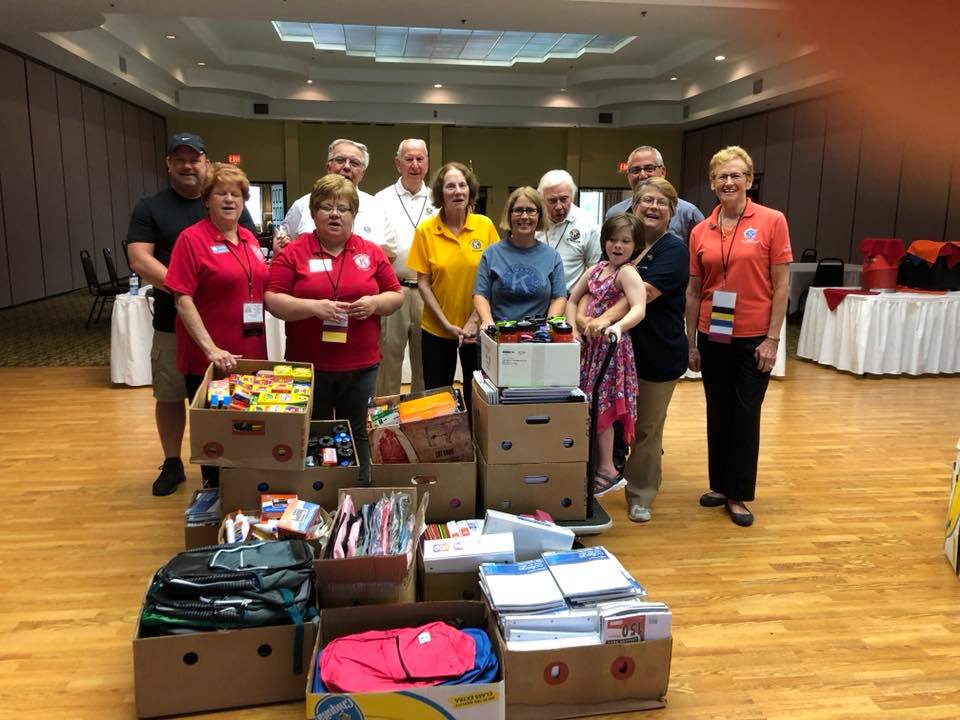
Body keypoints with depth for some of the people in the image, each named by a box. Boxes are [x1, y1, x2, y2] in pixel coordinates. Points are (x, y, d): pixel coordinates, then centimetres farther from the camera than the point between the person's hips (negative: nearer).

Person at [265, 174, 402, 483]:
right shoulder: (293, 252, -2)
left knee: (357, 435, 12)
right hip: (308, 365, -1)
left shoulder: (372, 252, 5)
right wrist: (313, 307, -22)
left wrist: (375, 303, -13)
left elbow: (396, 295, 8)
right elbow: (273, 300, -7)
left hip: (361, 365, 2)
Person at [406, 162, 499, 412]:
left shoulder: (485, 226, -4)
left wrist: (474, 320, -8)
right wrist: (447, 324, -10)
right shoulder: (425, 230, -6)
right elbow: (423, 283, -3)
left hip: (477, 329, 1)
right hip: (436, 330, 0)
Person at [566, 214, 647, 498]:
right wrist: (574, 329, 0)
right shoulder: (597, 268, 10)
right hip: (590, 344, 7)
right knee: (591, 406, 12)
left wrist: (617, 326, -47)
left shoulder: (628, 272, -13)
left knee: (601, 407, -4)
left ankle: (607, 470, 7)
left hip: (611, 346, -7)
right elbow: (572, 300, 14)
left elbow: (638, 309, -29)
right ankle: (602, 466, 24)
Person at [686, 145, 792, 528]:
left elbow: (781, 285, -6)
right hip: (712, 337, 3)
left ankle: (738, 495, 18)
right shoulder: (700, 231, 3)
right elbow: (693, 291, 7)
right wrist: (691, 343, 6)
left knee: (746, 414, 5)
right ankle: (719, 485, 28)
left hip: (754, 337, -3)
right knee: (718, 413, 13)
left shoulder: (772, 221, -6)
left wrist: (772, 339, -10)